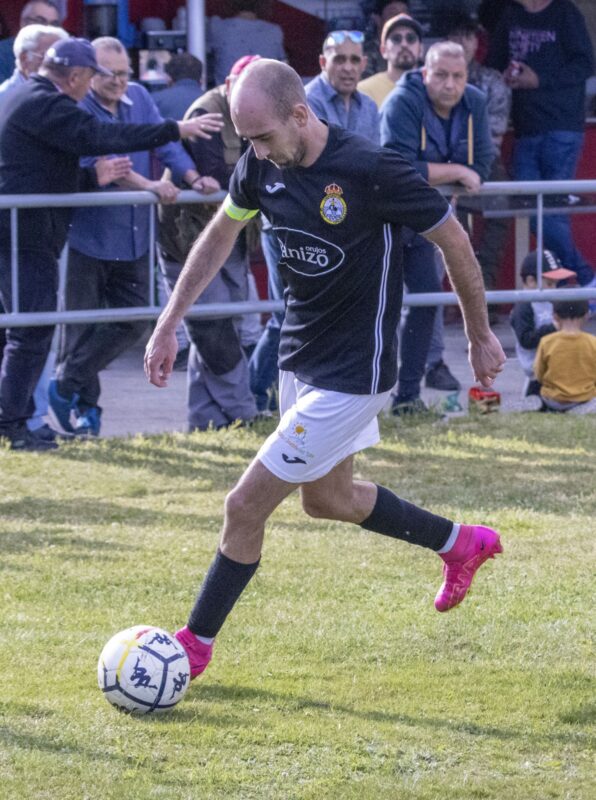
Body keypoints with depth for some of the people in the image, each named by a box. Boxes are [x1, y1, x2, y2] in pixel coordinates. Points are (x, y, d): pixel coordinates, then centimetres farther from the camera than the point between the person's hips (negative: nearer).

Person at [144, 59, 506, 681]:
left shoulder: (371, 171, -25)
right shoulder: (262, 165, -7)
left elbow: (454, 241, -12)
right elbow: (220, 234, 13)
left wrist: (479, 337, -2)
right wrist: (168, 324, 10)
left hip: (352, 376, -8)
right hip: (299, 359, 8)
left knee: (246, 506, -8)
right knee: (326, 499, 24)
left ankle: (194, 646, 8)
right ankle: (461, 543, 44)